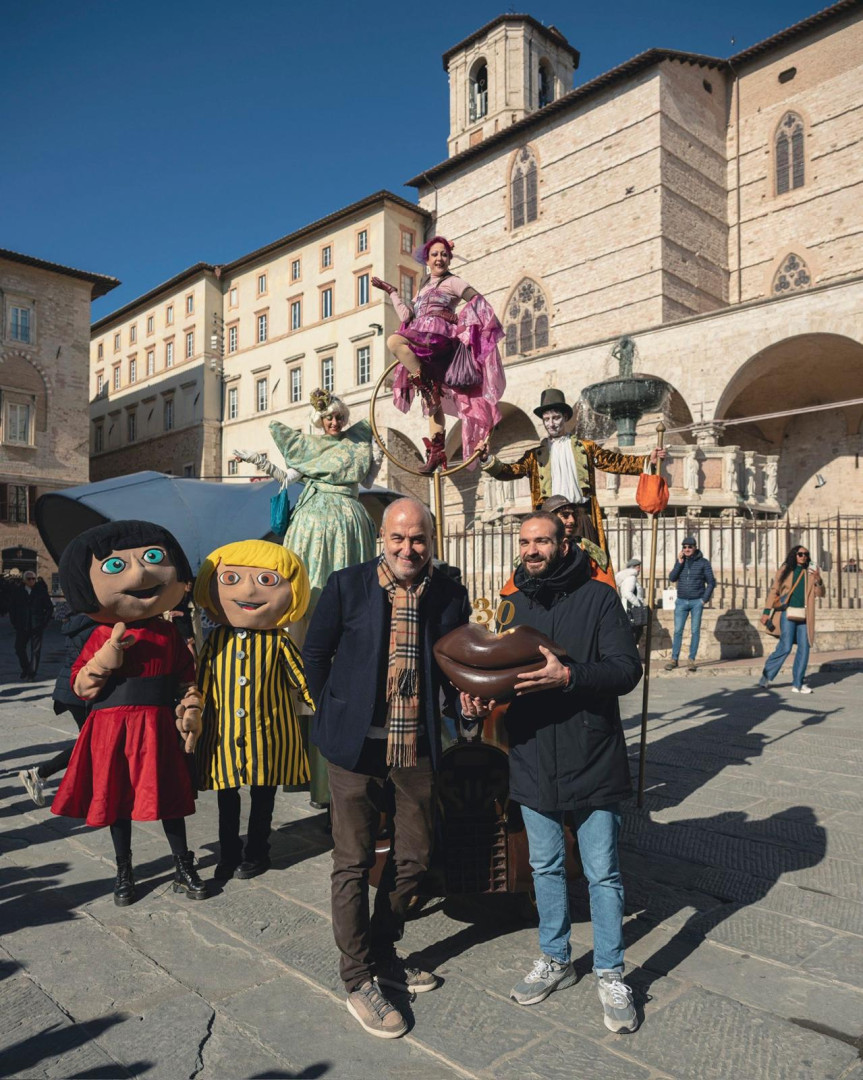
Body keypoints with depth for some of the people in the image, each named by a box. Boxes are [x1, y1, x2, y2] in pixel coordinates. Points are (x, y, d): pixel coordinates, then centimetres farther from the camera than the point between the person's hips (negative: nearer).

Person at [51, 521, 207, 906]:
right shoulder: (102, 636, -5)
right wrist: (108, 655, -19)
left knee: (169, 798, 8)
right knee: (117, 799, 13)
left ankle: (183, 867, 26)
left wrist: (190, 714, -1)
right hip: (112, 729, 0)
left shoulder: (168, 634, -1)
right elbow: (80, 685, -7)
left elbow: (187, 679, 6)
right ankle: (123, 871, 33)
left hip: (157, 729, 0)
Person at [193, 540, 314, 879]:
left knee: (263, 796, 13)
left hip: (268, 735, -2)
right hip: (223, 735, 2)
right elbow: (201, 684, 5)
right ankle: (228, 855, 32)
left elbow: (302, 679, -2)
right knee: (226, 798, 15)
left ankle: (257, 853, 31)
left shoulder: (278, 642, -9)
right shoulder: (216, 641, -3)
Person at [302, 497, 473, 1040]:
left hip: (418, 750, 3)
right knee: (354, 863, 7)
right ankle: (359, 979, 25)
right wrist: (337, 714, 2)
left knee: (414, 858, 15)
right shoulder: (347, 586, -6)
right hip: (357, 749, -3)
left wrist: (465, 696, -6)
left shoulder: (450, 594, 0)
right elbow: (315, 654, 4)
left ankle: (381, 952, 39)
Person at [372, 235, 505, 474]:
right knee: (432, 399, 0)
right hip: (423, 347, 6)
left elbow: (479, 303, 3)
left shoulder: (452, 282, 11)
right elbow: (406, 315, 18)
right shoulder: (423, 288, 28)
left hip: (440, 336, -6)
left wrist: (459, 320, -10)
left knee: (394, 341, -31)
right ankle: (436, 451, -1)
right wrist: (391, 291, 22)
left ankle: (427, 385, -23)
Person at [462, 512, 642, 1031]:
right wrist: (481, 695, -6)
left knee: (603, 873, 8)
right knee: (546, 867, 18)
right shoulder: (515, 603, 7)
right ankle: (556, 959, 37)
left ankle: (611, 974, 27)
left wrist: (568, 676, -30)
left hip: (592, 760, -4)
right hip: (533, 759, 5)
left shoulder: (599, 597, -8)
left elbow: (627, 669, -16)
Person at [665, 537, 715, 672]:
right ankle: (674, 659, 4)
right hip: (681, 601, 2)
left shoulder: (703, 563, 0)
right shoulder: (680, 561, 8)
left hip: (697, 602, -2)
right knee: (678, 630, 0)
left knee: (695, 631, 1)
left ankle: (692, 659, 6)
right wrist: (679, 563, -10)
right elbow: (672, 578, -3)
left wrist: (705, 599, -5)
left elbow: (711, 582, 2)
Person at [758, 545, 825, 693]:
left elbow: (820, 595, 8)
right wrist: (767, 611, -1)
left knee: (804, 647, 1)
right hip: (788, 614, -4)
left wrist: (818, 581, -12)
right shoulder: (785, 570, 4)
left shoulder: (811, 572, 10)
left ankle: (797, 684, 10)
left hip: (804, 616, 4)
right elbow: (774, 590, 5)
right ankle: (766, 676, 8)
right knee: (785, 647, -10)